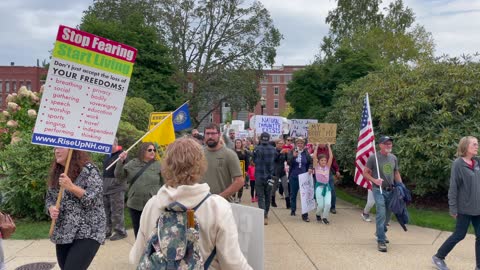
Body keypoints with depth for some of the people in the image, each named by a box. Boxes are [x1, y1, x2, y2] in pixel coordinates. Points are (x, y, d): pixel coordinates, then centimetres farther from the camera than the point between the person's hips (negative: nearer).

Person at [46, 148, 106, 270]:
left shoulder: (88, 169, -10)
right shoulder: (56, 173, 10)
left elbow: (95, 200, -16)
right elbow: (49, 198, 18)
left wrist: (71, 187, -24)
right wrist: (51, 208, -4)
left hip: (87, 234, -7)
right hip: (62, 233, 7)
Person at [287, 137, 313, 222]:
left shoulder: (306, 153, 1)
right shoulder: (291, 152, -2)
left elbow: (311, 162, 10)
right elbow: (289, 163, -10)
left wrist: (310, 168, -9)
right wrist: (293, 156, -25)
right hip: (293, 177, 1)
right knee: (293, 194, 15)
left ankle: (305, 215, -4)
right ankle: (293, 210, 35)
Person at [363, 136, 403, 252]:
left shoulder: (394, 158, 6)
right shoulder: (373, 157, -10)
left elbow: (396, 173, 15)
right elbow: (365, 173, -5)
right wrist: (374, 180, -20)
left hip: (390, 190, 6)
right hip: (378, 190, -6)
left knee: (388, 214, 15)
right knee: (381, 214, -13)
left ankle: (381, 233, 39)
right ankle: (381, 241, -7)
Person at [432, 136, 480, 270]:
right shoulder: (458, 164, -13)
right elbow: (453, 187, -13)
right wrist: (453, 208, -14)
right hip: (465, 207, -6)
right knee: (459, 235, 4)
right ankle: (438, 257, 21)